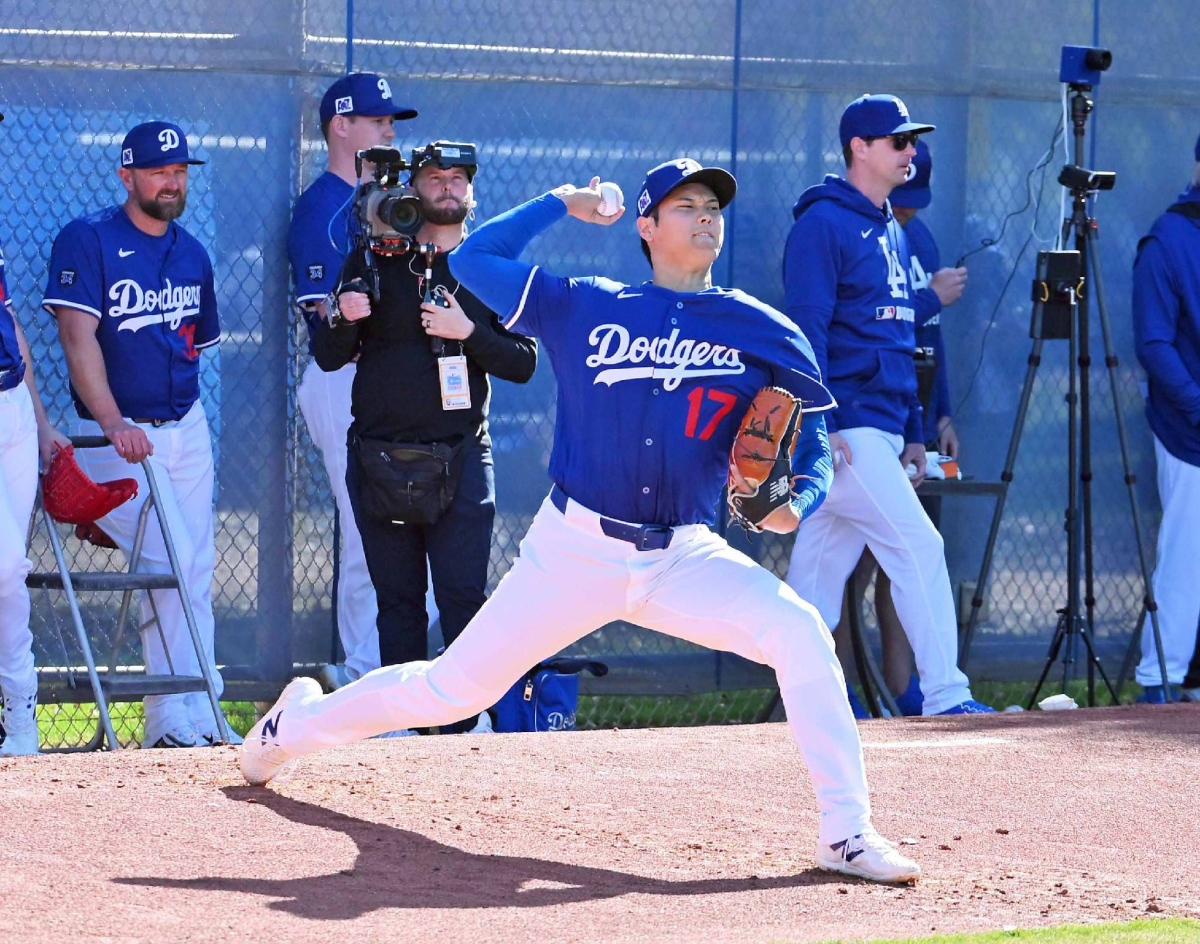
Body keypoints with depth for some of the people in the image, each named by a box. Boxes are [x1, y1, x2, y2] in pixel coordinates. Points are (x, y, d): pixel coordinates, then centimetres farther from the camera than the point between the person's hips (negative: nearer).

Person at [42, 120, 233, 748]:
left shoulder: (192, 255, 13)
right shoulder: (87, 240, -7)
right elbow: (78, 336, -16)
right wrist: (112, 421, -27)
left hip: (186, 431, 6)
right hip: (118, 436, -6)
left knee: (195, 574, 2)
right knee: (170, 566, -15)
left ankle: (195, 719, 4)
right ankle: (179, 719, -11)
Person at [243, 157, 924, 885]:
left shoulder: (764, 333, 2)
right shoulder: (583, 308, 2)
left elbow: (811, 445, 3)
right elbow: (472, 259, 6)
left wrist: (796, 502, -18)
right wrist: (560, 204, 9)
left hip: (683, 559, 1)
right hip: (574, 552, 0)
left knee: (800, 632, -24)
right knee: (454, 689, 6)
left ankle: (846, 833, -21)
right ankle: (303, 724, 33)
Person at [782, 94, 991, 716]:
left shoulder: (892, 232, 20)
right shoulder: (824, 223, -8)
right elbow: (807, 329, -15)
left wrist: (913, 431, 20)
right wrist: (821, 425, -22)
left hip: (882, 429, 9)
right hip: (844, 427, -9)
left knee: (823, 566, 10)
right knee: (918, 545, -13)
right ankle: (944, 695, -12)